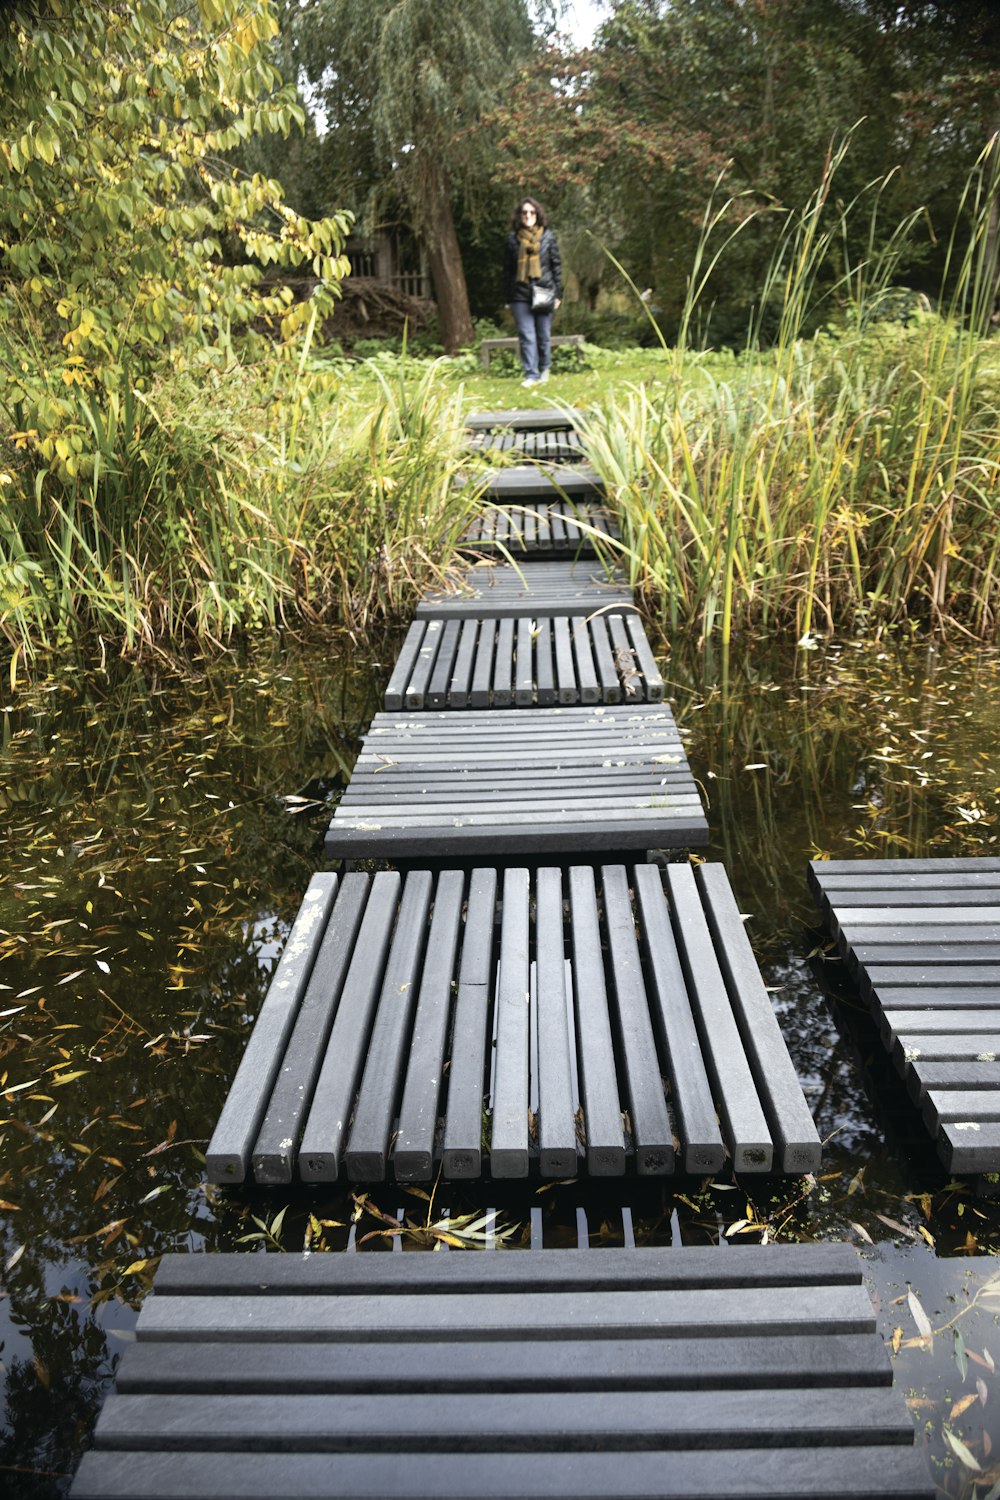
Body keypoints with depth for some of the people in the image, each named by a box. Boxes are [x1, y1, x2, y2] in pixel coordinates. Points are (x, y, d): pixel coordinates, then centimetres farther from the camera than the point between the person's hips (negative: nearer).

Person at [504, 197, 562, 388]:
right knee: (526, 336, -6)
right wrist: (508, 298, 7)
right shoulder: (513, 238, 6)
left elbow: (556, 265, 7)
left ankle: (544, 369, 25)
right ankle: (531, 375, -5)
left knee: (544, 335, 7)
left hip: (544, 292, 0)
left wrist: (558, 293, 3)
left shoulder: (547, 236, 5)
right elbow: (507, 269, 9)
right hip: (521, 294, 0)